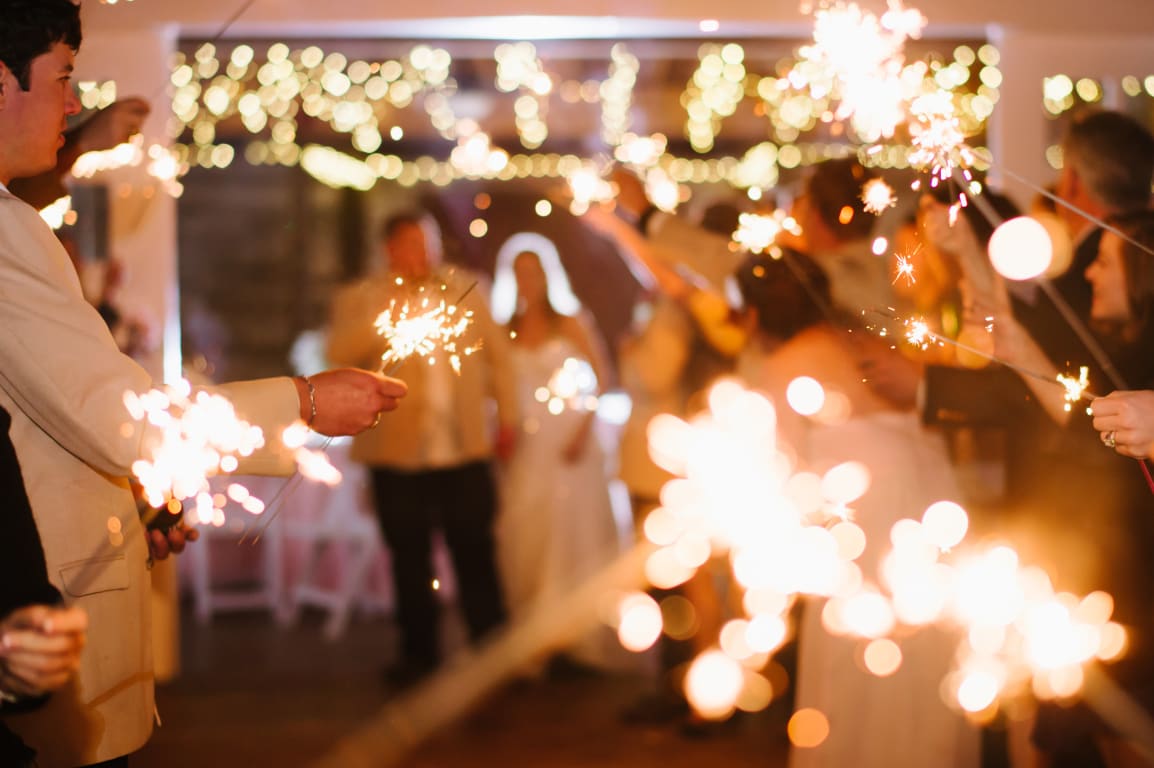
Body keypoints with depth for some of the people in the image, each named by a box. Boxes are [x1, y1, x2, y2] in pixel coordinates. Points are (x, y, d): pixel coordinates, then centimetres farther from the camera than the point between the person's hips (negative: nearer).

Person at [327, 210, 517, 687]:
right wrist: (388, 316, -20)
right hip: (397, 452, 0)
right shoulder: (359, 300, 4)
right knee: (410, 560, 7)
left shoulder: (464, 288, 10)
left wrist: (507, 416, 12)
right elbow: (340, 351, -13)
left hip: (465, 450, 1)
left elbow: (496, 353, 15)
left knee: (475, 553, 0)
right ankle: (419, 655, 17)